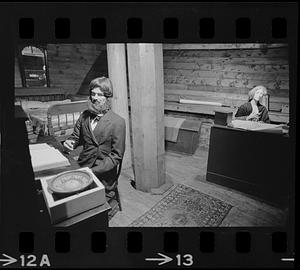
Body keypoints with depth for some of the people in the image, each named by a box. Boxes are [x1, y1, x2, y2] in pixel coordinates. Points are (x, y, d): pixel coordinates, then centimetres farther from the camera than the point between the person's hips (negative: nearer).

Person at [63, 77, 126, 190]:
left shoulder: (118, 122, -10)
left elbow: (116, 156, -9)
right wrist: (69, 142, -6)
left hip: (103, 176, -4)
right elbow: (76, 136, 18)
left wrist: (94, 171, -16)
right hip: (81, 167, 5)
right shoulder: (84, 115, 5)